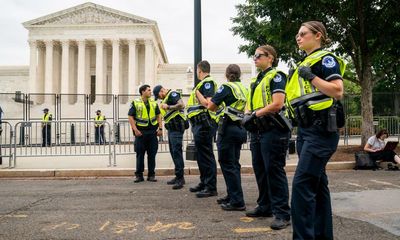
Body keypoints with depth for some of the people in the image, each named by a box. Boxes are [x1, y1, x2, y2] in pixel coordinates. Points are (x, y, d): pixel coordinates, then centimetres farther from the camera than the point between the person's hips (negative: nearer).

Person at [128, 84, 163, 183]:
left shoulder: (154, 103, 11)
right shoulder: (135, 103, -2)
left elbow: (158, 116, 14)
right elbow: (130, 116, -4)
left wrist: (160, 128, 4)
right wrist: (135, 129, -12)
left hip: (152, 131, 3)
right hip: (141, 132, -3)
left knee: (152, 154, 5)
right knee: (140, 154, 3)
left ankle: (151, 174, 13)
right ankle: (139, 175, 12)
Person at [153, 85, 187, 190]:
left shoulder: (172, 94, -7)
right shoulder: (166, 99, 23)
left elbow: (181, 105, -23)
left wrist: (168, 107, -22)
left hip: (177, 127, -11)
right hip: (171, 129, 11)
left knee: (176, 152, -14)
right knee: (173, 152, 11)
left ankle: (180, 178, -13)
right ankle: (178, 177, 17)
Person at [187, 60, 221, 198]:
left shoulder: (207, 83, -10)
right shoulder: (203, 83, 20)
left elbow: (207, 103, -21)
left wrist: (197, 92, -11)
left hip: (204, 124, -11)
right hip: (200, 124, 11)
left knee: (206, 156, -8)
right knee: (201, 155, 16)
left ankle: (211, 188, -4)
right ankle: (204, 183, 27)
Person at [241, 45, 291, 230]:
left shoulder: (276, 76, -6)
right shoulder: (256, 80, 19)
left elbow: (277, 104, -18)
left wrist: (255, 114, -15)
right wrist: (248, 116, 1)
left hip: (273, 130, -9)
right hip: (257, 130, 9)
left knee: (274, 171, -7)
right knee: (260, 170, 13)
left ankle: (282, 213, -1)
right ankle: (265, 206, 26)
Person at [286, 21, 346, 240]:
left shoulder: (325, 59, -5)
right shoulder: (305, 63, 21)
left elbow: (337, 91, -16)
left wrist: (311, 77, -16)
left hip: (321, 130, -9)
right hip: (306, 130, 9)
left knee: (302, 183, -14)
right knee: (317, 183, 12)